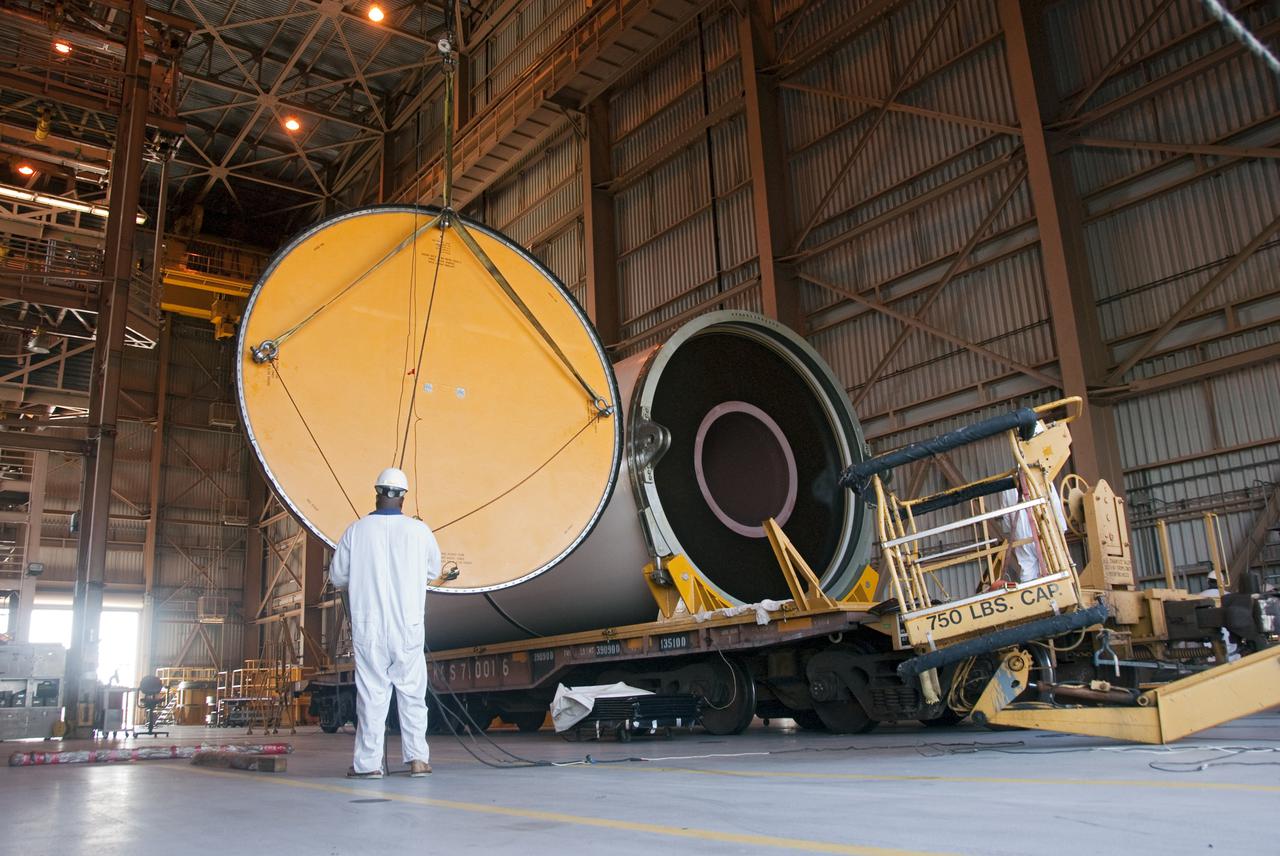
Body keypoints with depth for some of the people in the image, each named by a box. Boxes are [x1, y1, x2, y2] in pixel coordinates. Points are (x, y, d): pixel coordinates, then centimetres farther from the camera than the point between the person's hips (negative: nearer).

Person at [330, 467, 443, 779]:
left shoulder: (357, 530, -3)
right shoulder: (419, 530, -3)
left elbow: (337, 576, 5)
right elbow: (433, 572, 12)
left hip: (368, 627, 0)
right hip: (409, 627, 0)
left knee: (371, 694, 6)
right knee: (412, 694, 9)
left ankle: (368, 763, 8)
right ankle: (417, 758, 8)